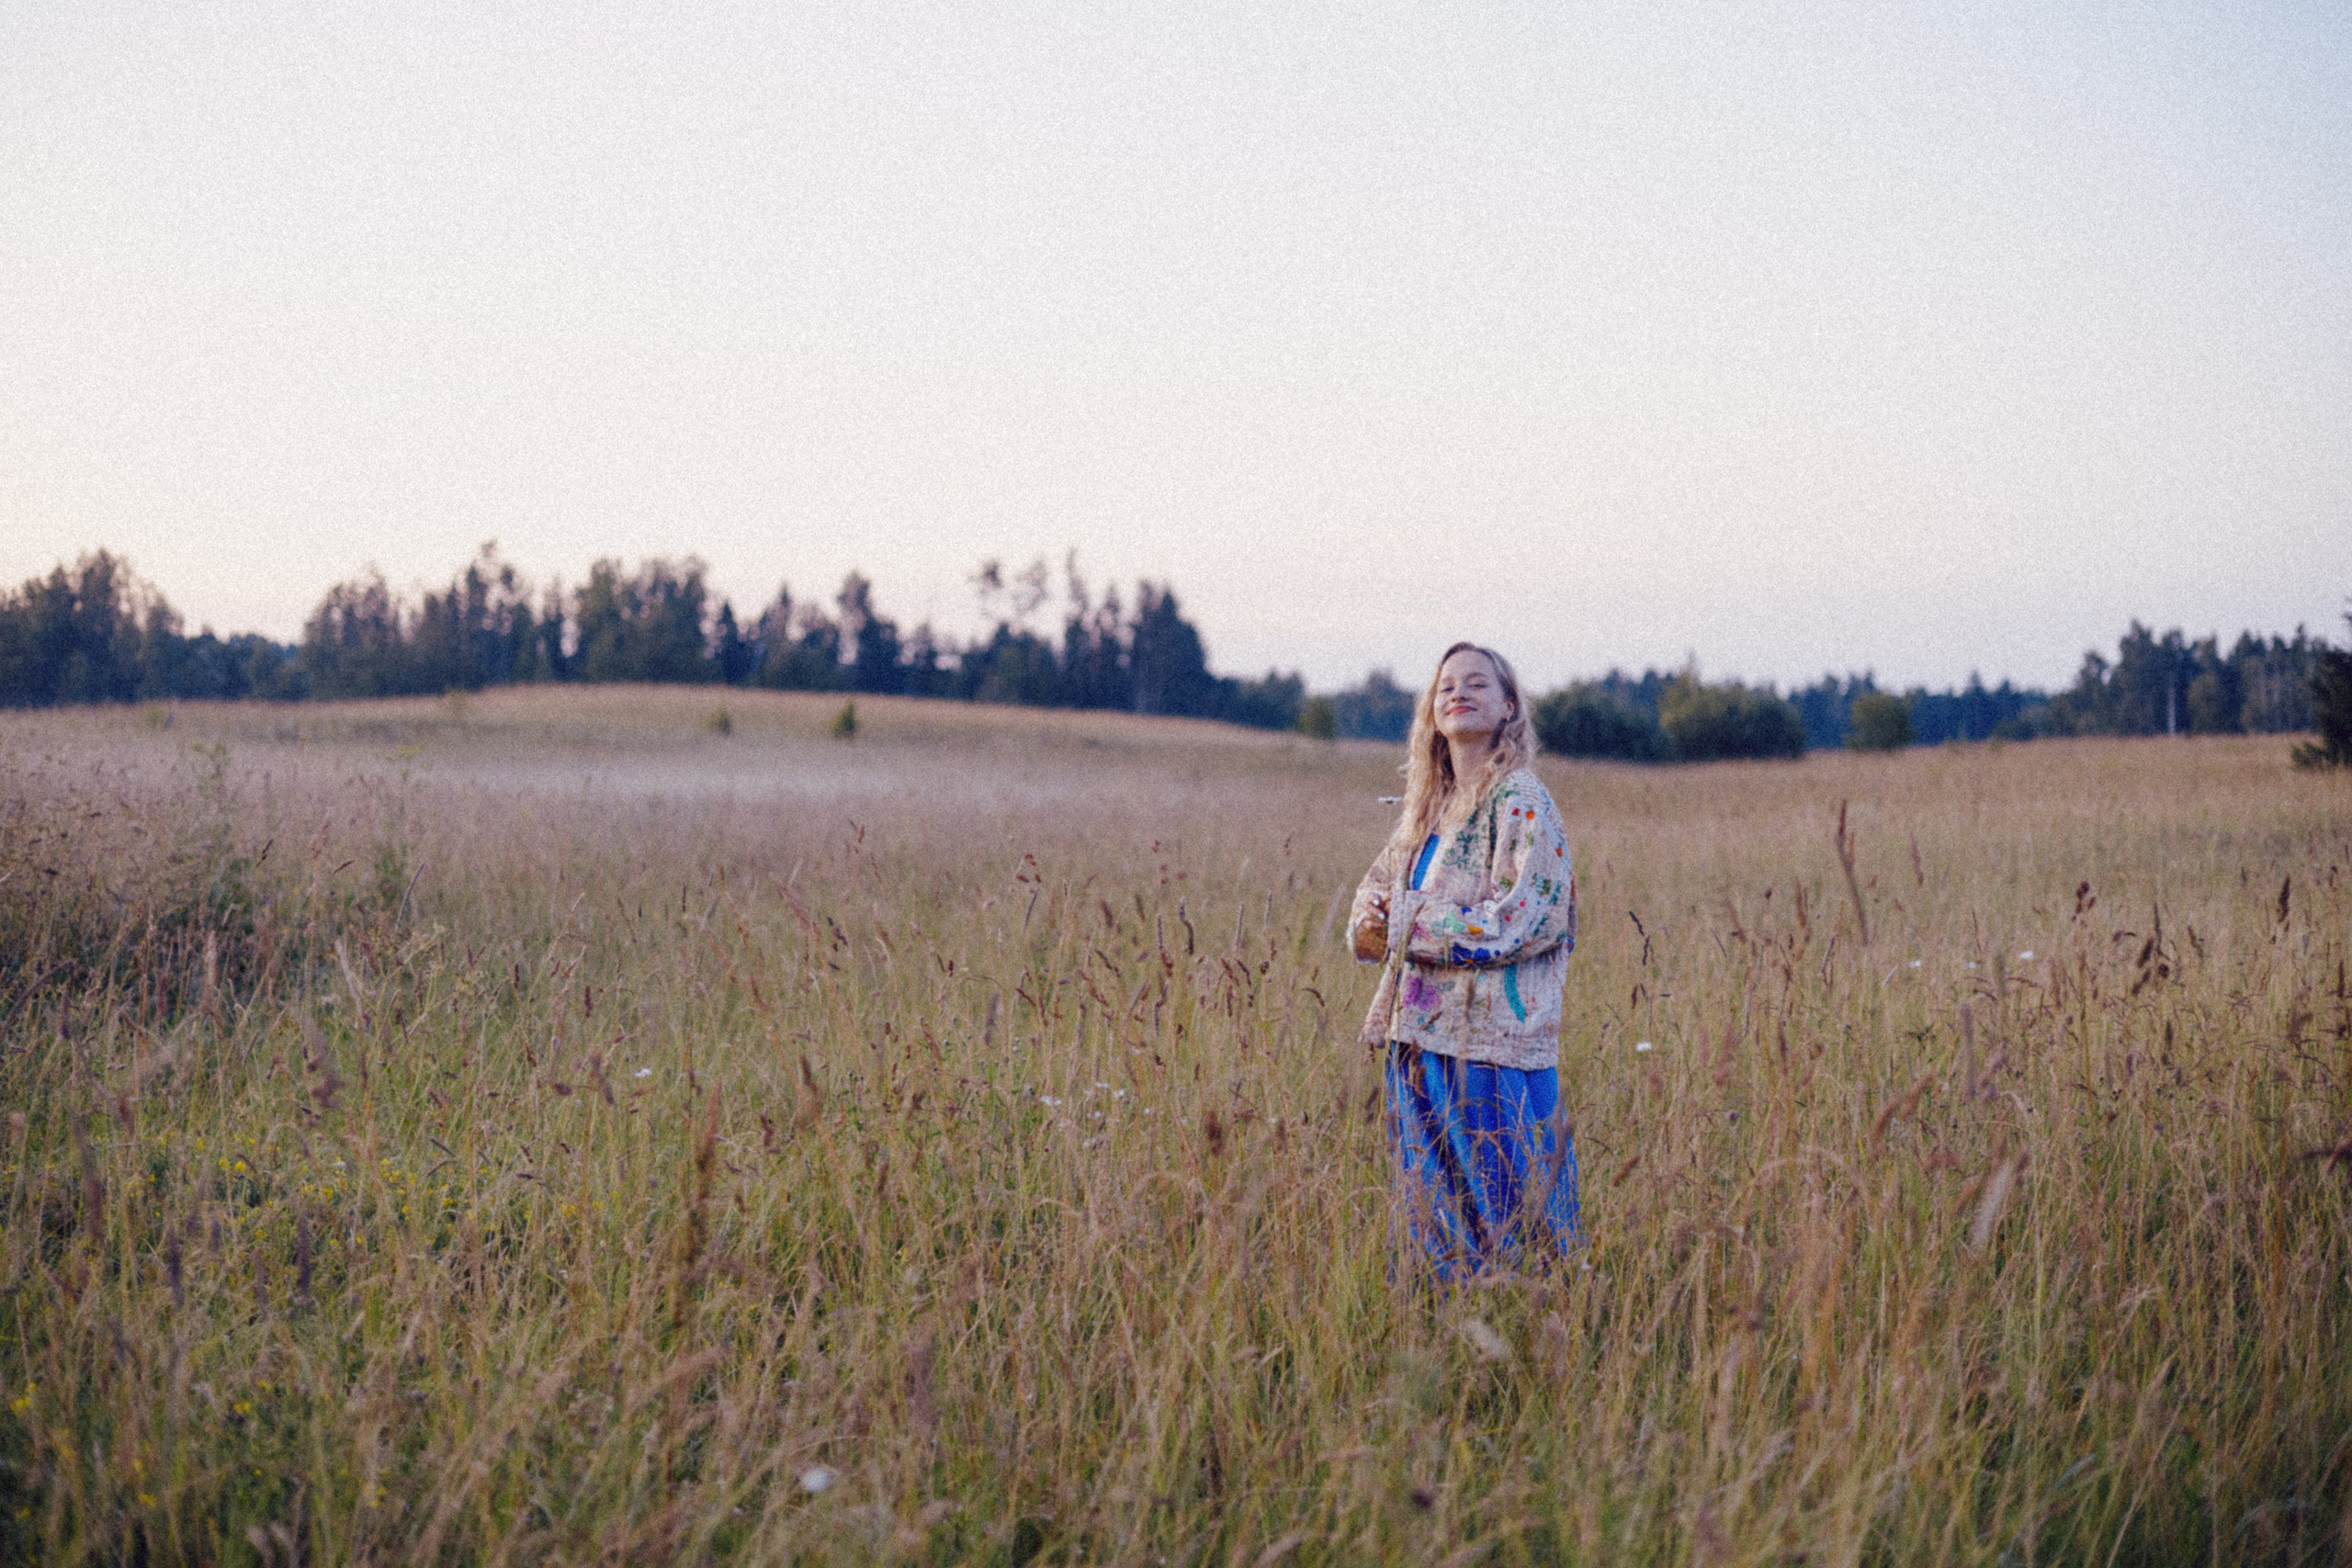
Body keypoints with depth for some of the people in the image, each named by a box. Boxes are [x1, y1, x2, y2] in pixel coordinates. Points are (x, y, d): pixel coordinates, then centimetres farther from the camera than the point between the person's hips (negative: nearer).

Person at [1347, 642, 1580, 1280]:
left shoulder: (1520, 799, -7)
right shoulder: (1429, 807, 16)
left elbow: (1528, 917, -17)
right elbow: (1374, 897, 22)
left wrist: (1408, 927, -11)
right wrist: (1374, 915, -3)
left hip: (1492, 1039, -8)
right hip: (1421, 1036, 8)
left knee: (1499, 1218, -5)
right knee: (1432, 1214, 11)